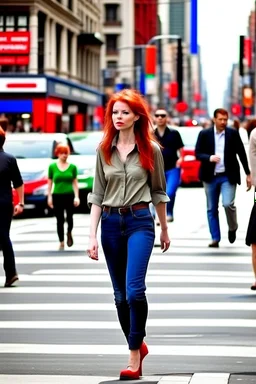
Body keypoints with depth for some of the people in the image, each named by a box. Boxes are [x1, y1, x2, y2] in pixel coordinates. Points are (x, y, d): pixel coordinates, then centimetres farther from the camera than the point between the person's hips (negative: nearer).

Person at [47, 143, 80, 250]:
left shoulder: (72, 167, 2)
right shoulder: (52, 166, 1)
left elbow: (75, 183, 3)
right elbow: (50, 183, 5)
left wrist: (77, 197, -3)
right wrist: (49, 197, 1)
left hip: (70, 196, 0)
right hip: (57, 196, 0)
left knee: (69, 218, 3)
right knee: (60, 220, 2)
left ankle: (69, 233, 35)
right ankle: (61, 243, 9)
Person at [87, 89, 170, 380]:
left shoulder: (150, 149, 0)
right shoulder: (104, 150, 5)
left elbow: (158, 192, 9)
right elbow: (97, 194, 5)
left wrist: (165, 230, 15)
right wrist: (92, 236, -1)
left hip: (139, 221, -3)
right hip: (110, 223, 3)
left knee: (134, 289, -17)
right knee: (120, 295, 9)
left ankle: (134, 355, -8)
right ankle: (138, 345, 28)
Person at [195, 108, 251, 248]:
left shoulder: (233, 133, 0)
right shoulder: (204, 134, 0)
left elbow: (241, 154, 5)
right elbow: (198, 153, -1)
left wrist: (248, 174, 5)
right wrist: (209, 158, -21)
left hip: (228, 176, -2)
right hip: (211, 177, 2)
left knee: (228, 204, -16)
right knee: (212, 209, 5)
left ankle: (233, 228, 12)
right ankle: (215, 238, 13)